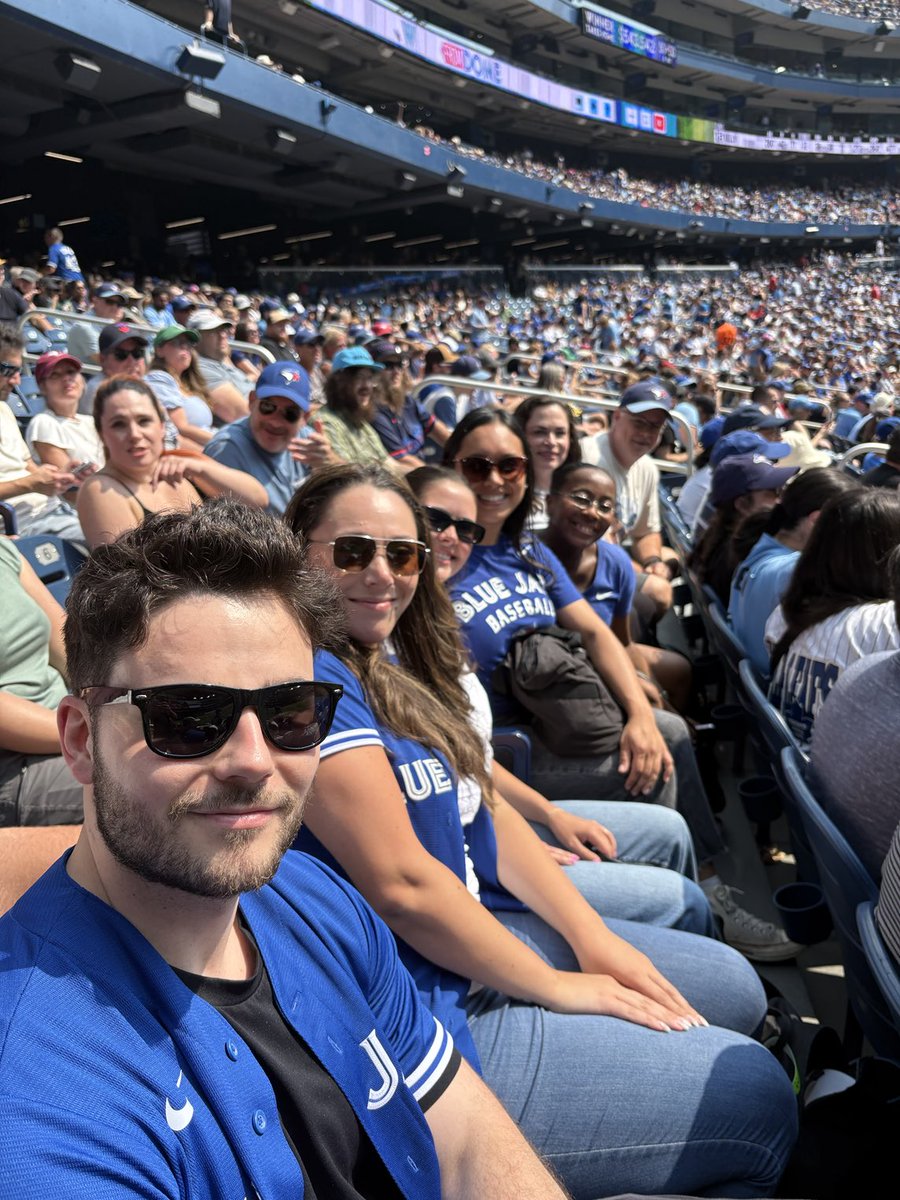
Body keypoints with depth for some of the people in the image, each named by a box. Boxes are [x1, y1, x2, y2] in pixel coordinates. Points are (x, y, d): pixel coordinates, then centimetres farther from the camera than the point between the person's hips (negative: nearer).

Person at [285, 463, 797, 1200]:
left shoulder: (394, 664, 8)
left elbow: (486, 809, 9)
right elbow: (403, 884, -24)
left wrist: (592, 937, 0)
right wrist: (556, 987, -13)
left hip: (481, 932, 10)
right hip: (430, 1015, -10)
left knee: (733, 988, 17)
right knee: (757, 1100, -3)